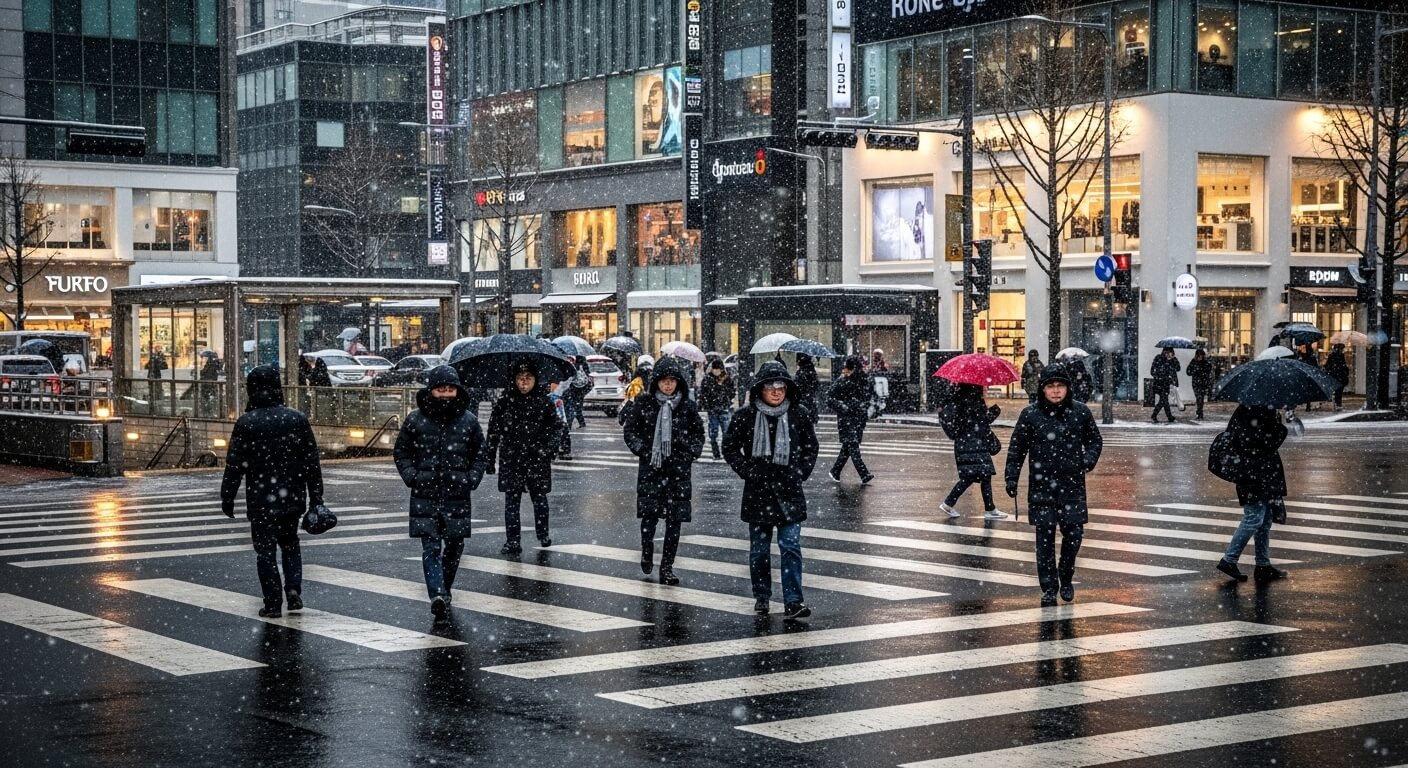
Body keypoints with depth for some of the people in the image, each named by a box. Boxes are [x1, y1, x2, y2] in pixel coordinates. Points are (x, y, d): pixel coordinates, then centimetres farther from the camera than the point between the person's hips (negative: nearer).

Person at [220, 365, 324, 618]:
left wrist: (227, 498, 3)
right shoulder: (297, 419, -1)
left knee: (266, 550, 5)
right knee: (290, 544, 19)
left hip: (261, 500, -3)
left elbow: (234, 465, -7)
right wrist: (315, 497, 8)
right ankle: (293, 589, 2)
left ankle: (273, 603, 3)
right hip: (292, 498, 3)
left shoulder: (246, 423, -10)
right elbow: (312, 461, 2)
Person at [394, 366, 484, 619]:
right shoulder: (415, 420, 1)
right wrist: (411, 476, -3)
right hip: (425, 495, -2)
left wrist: (472, 478, 0)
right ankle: (438, 596, -23)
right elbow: (401, 451, 11)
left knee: (454, 545, 9)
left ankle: (444, 589, 28)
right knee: (431, 547, -12)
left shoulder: (468, 420, 4)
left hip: (457, 495, 2)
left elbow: (479, 453, 15)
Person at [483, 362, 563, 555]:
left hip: (537, 459, 0)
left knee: (539, 497, 9)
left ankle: (543, 536, 26)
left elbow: (557, 428, 7)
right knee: (511, 500, -1)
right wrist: (489, 459, 2)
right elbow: (493, 431, 4)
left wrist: (548, 449, -7)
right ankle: (512, 542, 3)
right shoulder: (505, 400, 1)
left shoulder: (544, 401, 0)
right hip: (511, 458, 0)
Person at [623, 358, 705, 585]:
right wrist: (643, 451, -3)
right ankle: (647, 550, 25)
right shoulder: (645, 403, 2)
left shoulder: (687, 407, 4)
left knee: (675, 519, -1)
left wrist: (689, 454, 3)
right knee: (649, 514, -5)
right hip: (650, 467, -1)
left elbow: (698, 434, 15)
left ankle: (667, 567, 6)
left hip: (678, 469, 1)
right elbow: (631, 430, 8)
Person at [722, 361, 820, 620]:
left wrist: (800, 473, 2)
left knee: (790, 545, -8)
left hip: (789, 492, -1)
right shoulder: (745, 417, -2)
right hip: (757, 492, 1)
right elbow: (730, 448, 7)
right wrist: (747, 471, -3)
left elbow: (811, 449, 13)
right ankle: (761, 597, 23)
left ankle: (793, 602, -9)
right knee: (759, 548, 9)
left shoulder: (800, 417, 1)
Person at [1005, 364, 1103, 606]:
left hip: (1072, 485, 1)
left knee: (1074, 532, -2)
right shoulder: (1030, 414, -1)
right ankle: (1049, 588, 9)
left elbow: (1095, 440, 16)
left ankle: (1066, 579, 21)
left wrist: (1089, 459, -3)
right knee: (1045, 536, -1)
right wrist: (1011, 478, 1)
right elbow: (1016, 448, 6)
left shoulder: (1080, 412, 2)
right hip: (1042, 486, -1)